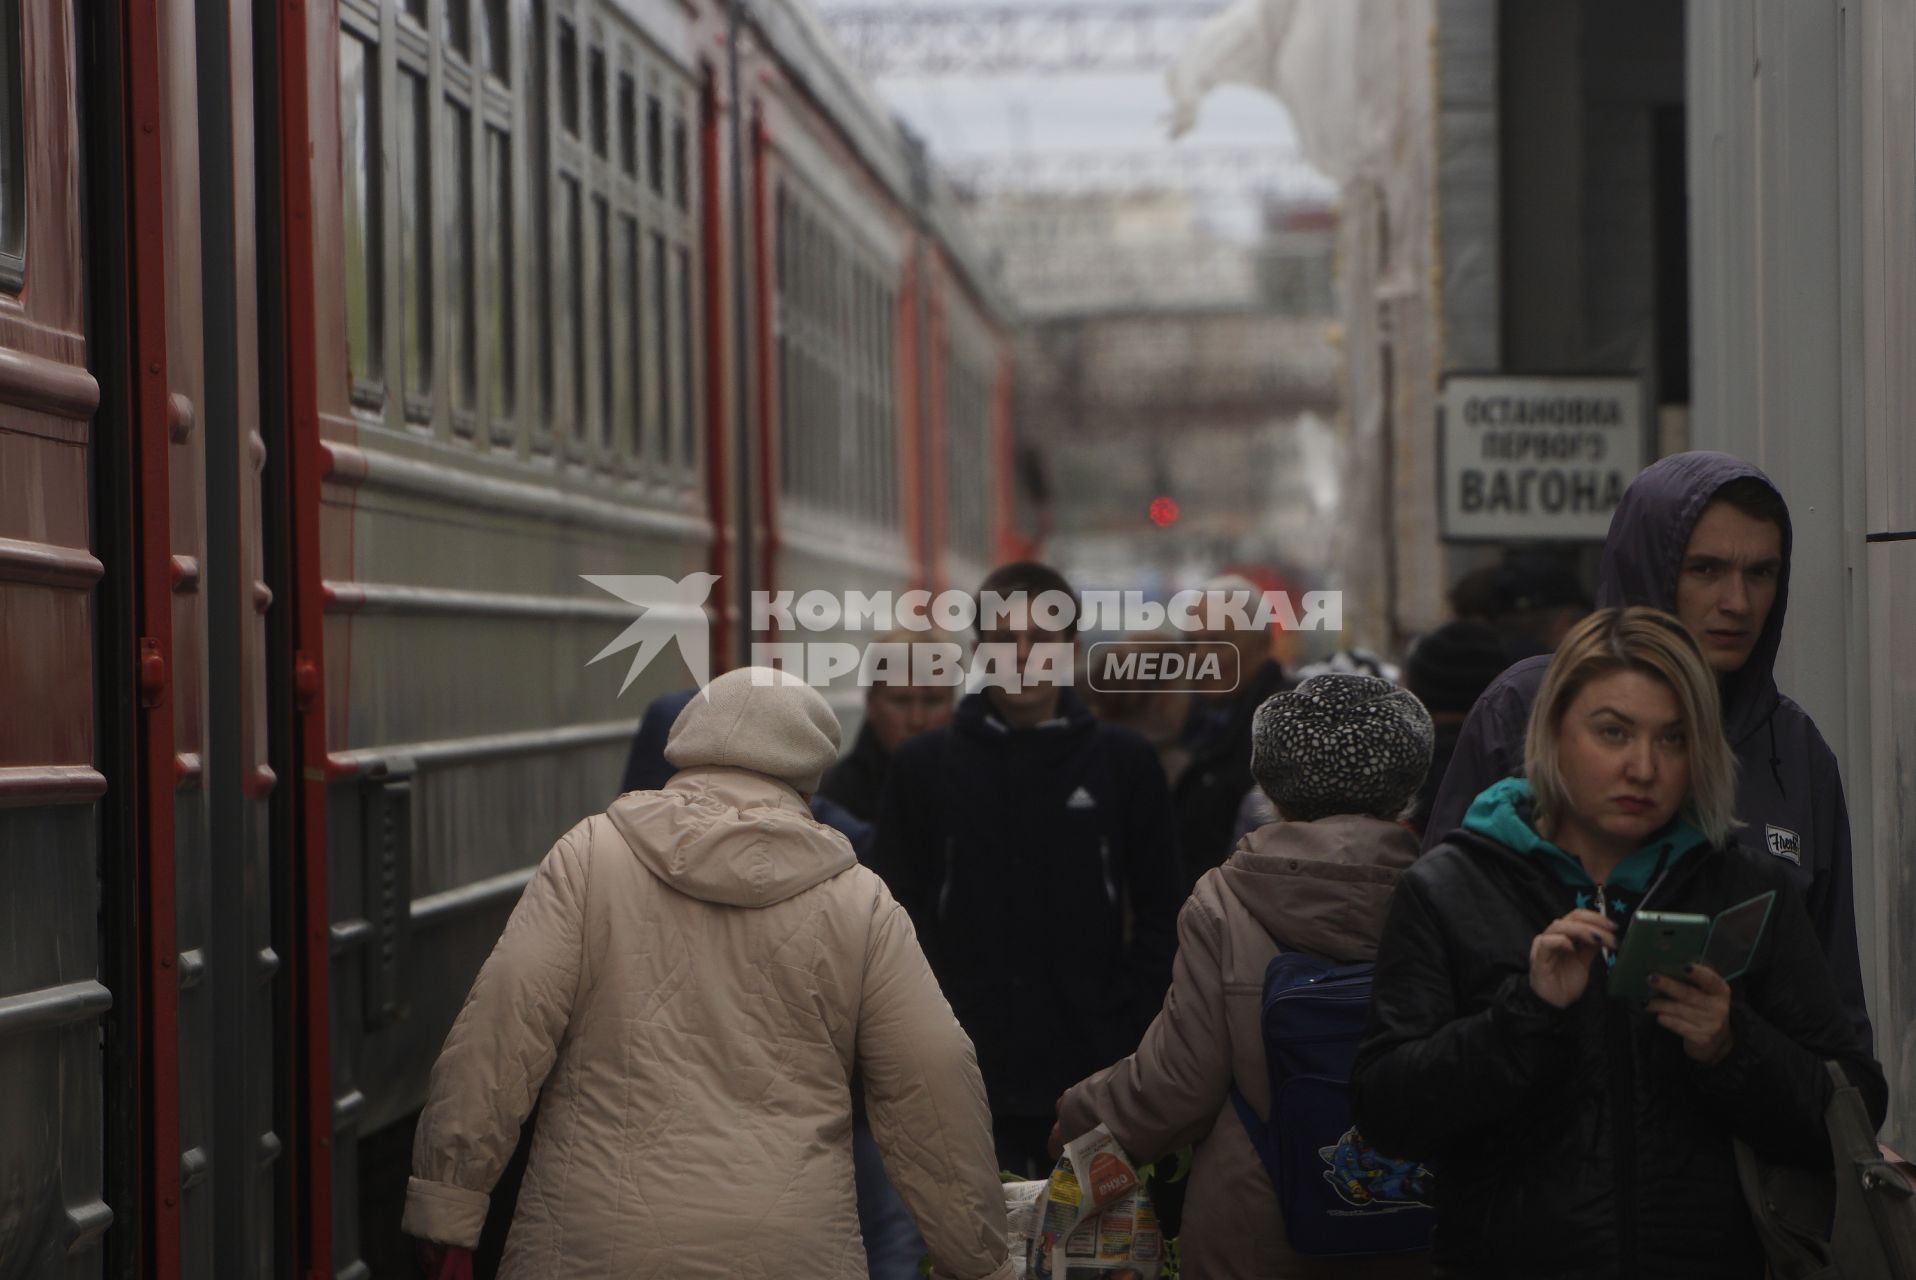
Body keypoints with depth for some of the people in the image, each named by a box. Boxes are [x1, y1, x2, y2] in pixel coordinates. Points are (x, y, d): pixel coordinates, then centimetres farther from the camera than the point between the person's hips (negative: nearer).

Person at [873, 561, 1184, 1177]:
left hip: (1091, 1079, 0)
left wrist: (1130, 1034, -1)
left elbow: (1160, 917, 9)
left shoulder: (1124, 763, 7)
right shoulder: (923, 765, 7)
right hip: (963, 1078, 0)